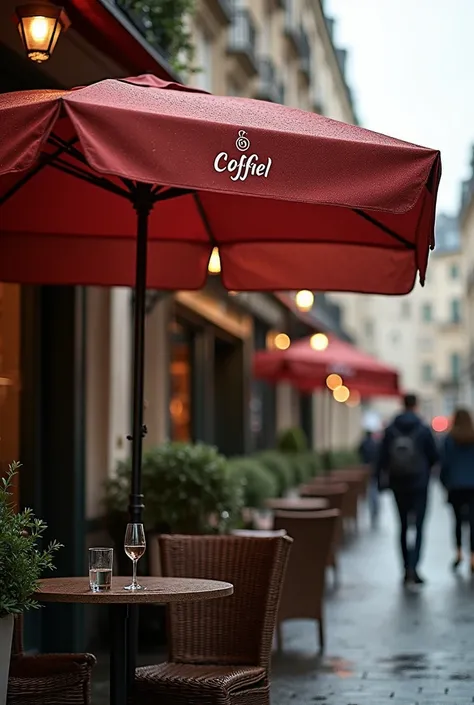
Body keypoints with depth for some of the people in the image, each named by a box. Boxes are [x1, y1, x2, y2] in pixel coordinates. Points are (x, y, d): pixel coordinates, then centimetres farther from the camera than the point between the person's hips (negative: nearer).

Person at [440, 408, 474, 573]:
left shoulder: (450, 439, -3)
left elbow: (445, 463, -2)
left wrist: (444, 481, 9)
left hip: (456, 486, 1)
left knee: (458, 519, 18)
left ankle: (458, 553, 18)